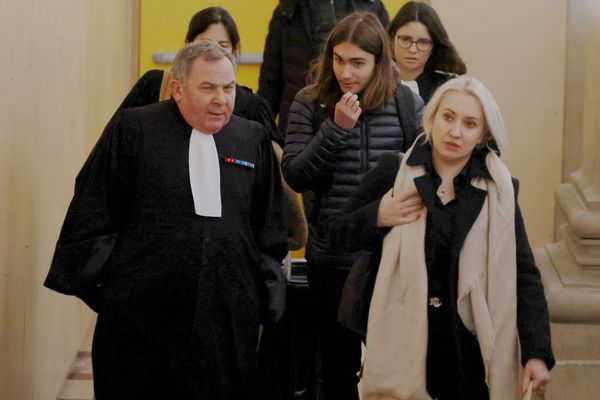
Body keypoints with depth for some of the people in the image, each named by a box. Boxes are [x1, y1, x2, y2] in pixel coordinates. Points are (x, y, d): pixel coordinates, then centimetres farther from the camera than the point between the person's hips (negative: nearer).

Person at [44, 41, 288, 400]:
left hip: (230, 319, 3)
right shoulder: (132, 131, -1)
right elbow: (92, 217, 1)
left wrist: (265, 301, 12)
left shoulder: (254, 140, 10)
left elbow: (270, 233, 16)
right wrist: (102, 288, -2)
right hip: (141, 315, -3)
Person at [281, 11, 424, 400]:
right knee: (338, 365, 13)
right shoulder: (310, 102, -2)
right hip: (332, 256, 1)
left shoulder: (407, 102, -2)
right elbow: (295, 176, -9)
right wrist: (336, 128, -18)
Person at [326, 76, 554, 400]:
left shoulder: (498, 192, 1)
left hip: (469, 346, 0)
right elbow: (335, 232, 8)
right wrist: (378, 217, -12)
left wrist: (537, 353, -9)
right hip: (402, 342, 0)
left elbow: (524, 276, -1)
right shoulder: (393, 173, 1)